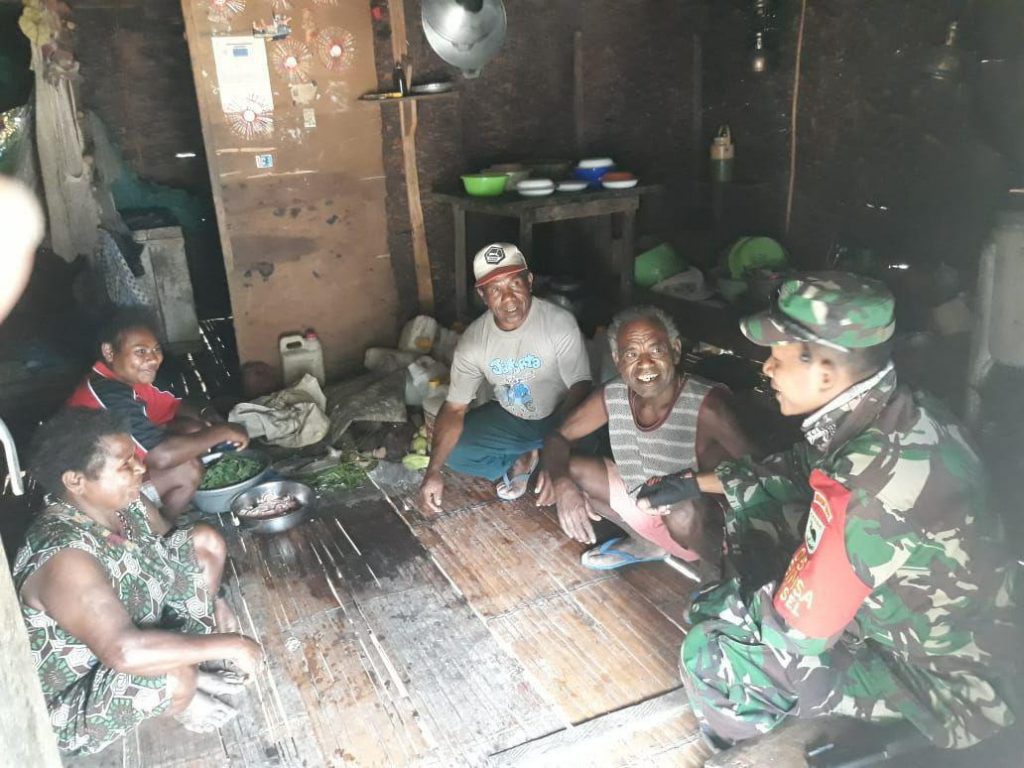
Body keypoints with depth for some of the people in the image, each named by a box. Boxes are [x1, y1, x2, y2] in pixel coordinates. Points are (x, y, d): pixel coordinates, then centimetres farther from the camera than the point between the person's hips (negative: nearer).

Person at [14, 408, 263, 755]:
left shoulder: (124, 503, -11)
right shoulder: (64, 559, -35)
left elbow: (173, 547, 10)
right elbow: (125, 652, -45)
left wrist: (212, 600, -3)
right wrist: (226, 644, -37)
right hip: (78, 705, -8)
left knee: (206, 540, 2)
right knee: (173, 675, -37)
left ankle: (191, 666, 9)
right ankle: (185, 697, 1)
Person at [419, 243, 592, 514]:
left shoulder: (560, 323, -26)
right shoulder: (473, 339, -15)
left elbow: (581, 388, -26)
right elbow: (455, 407, -12)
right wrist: (433, 470, -22)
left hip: (559, 417, -3)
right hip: (508, 419, 4)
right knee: (453, 452, -12)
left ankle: (523, 462, -5)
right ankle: (528, 459, 1)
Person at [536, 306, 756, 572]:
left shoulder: (706, 406, -30)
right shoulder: (612, 396, -13)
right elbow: (559, 437, -3)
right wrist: (561, 482, -23)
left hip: (702, 523, -5)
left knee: (682, 511, -37)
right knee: (568, 472, 0)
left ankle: (717, 568, -2)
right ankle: (645, 543, 18)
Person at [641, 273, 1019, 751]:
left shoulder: (870, 487, -37)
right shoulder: (896, 414, -10)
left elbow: (794, 630, -28)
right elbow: (796, 469, 10)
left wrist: (718, 607, -8)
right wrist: (693, 483, 12)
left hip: (939, 674, -8)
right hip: (923, 613, 8)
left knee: (711, 653, -13)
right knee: (755, 501, 7)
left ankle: (735, 741, 20)